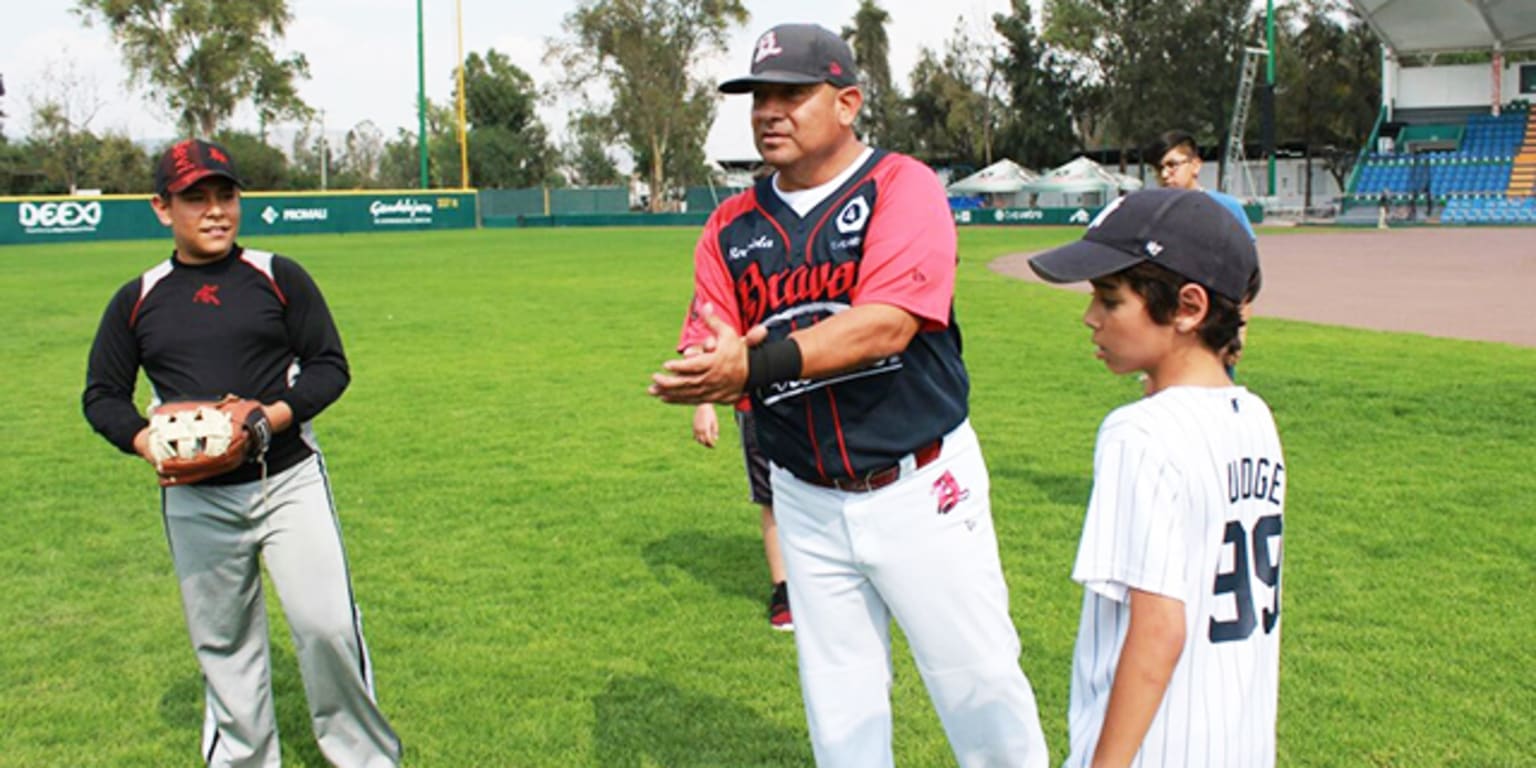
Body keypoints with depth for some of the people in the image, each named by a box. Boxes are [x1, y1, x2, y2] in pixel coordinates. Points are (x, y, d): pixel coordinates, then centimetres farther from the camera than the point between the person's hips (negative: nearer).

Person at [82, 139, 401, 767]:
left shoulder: (279, 278, 3)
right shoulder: (137, 301, 7)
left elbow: (330, 366, 2)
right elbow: (102, 395, 12)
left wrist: (277, 414, -16)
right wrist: (145, 441, -9)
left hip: (289, 480, -2)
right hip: (195, 499, 2)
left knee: (327, 626, -9)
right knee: (222, 645, 11)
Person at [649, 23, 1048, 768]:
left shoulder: (902, 186, -10)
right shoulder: (732, 226, 5)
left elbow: (885, 324, -24)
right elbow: (703, 353, -1)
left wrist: (756, 363, -34)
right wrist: (703, 375, -25)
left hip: (920, 487, -4)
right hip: (809, 503, 5)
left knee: (980, 682, 7)